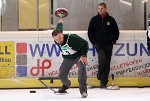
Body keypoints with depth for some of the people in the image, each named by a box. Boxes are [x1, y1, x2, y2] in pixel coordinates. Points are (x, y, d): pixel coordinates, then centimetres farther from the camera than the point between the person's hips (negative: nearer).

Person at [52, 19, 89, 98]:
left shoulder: (72, 38, -36)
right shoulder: (56, 41, -17)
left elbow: (85, 43, -22)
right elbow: (59, 29, 6)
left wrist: (83, 55, -27)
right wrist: (60, 23, 29)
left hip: (79, 56, -5)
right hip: (68, 58, 5)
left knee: (82, 68, -33)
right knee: (61, 75, 2)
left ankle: (83, 91, -30)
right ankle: (66, 85, 40)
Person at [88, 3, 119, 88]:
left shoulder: (111, 20, 2)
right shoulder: (94, 19, 2)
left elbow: (116, 32, 11)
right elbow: (90, 32, 8)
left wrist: (113, 41, 4)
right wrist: (94, 42, 1)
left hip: (108, 45, 1)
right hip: (98, 44, -1)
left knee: (107, 63, 1)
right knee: (102, 58, -24)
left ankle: (104, 82, 7)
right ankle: (100, 75, 0)